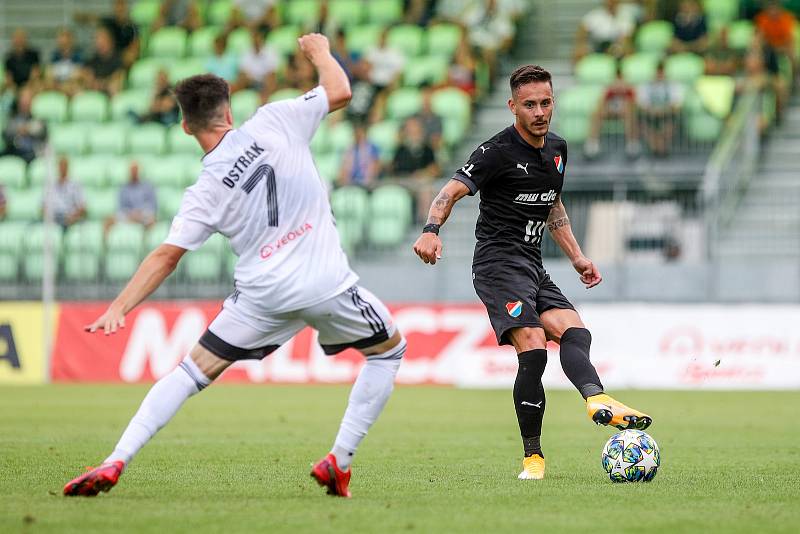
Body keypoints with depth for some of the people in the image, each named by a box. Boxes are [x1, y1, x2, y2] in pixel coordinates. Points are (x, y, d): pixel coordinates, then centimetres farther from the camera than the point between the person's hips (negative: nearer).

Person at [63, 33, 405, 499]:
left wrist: (119, 308, -5)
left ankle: (114, 464, -3)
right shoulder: (273, 123, -2)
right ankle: (339, 464, 16)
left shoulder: (205, 192, -1)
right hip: (327, 285, 0)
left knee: (192, 372, 10)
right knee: (390, 351, 23)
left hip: (263, 294, 0)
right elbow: (340, 92, 7)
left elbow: (167, 256, -6)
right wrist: (320, 50, 26)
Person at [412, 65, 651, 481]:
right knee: (533, 351, -21)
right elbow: (453, 190, -20)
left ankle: (598, 402, -41)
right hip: (499, 263, -8)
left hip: (533, 269, 8)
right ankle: (533, 458, -22)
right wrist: (431, 231, -38)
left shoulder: (557, 149, 14)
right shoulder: (499, 151, -10)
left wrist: (576, 256, 25)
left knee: (575, 333, -16)